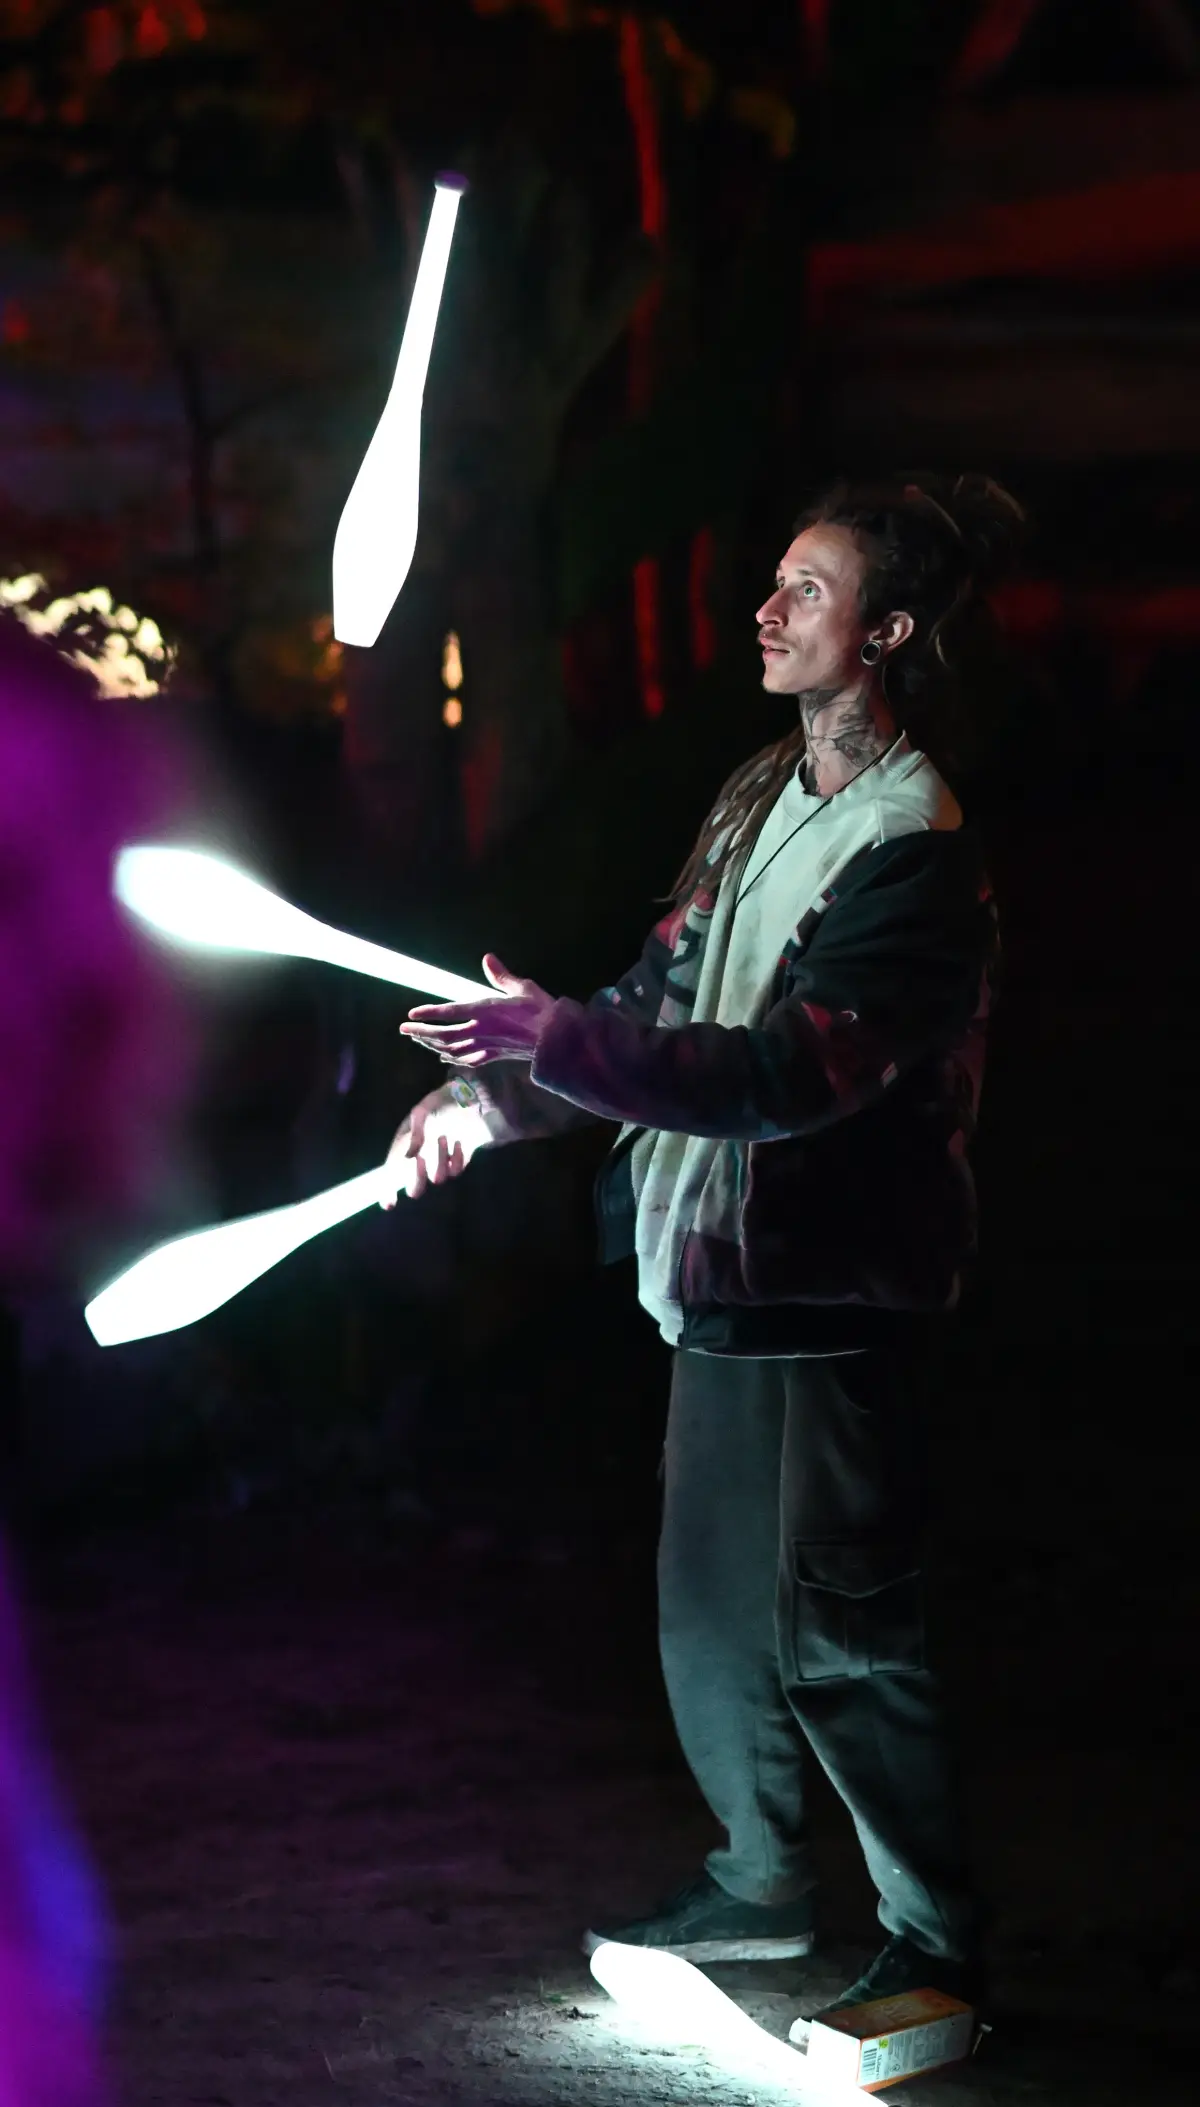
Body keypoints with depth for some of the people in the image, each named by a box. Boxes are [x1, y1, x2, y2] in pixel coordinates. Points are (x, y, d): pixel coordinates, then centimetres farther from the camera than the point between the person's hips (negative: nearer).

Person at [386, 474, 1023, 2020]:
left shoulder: (917, 855, -18)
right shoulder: (760, 798, 11)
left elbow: (786, 1071, -27)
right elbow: (665, 997, 17)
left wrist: (554, 1042, -28)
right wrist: (489, 1102, 9)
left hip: (829, 1295, -9)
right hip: (720, 1269, 9)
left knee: (836, 1629, -4)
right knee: (709, 1607, 17)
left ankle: (939, 1945, 9)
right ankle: (762, 1885, 35)